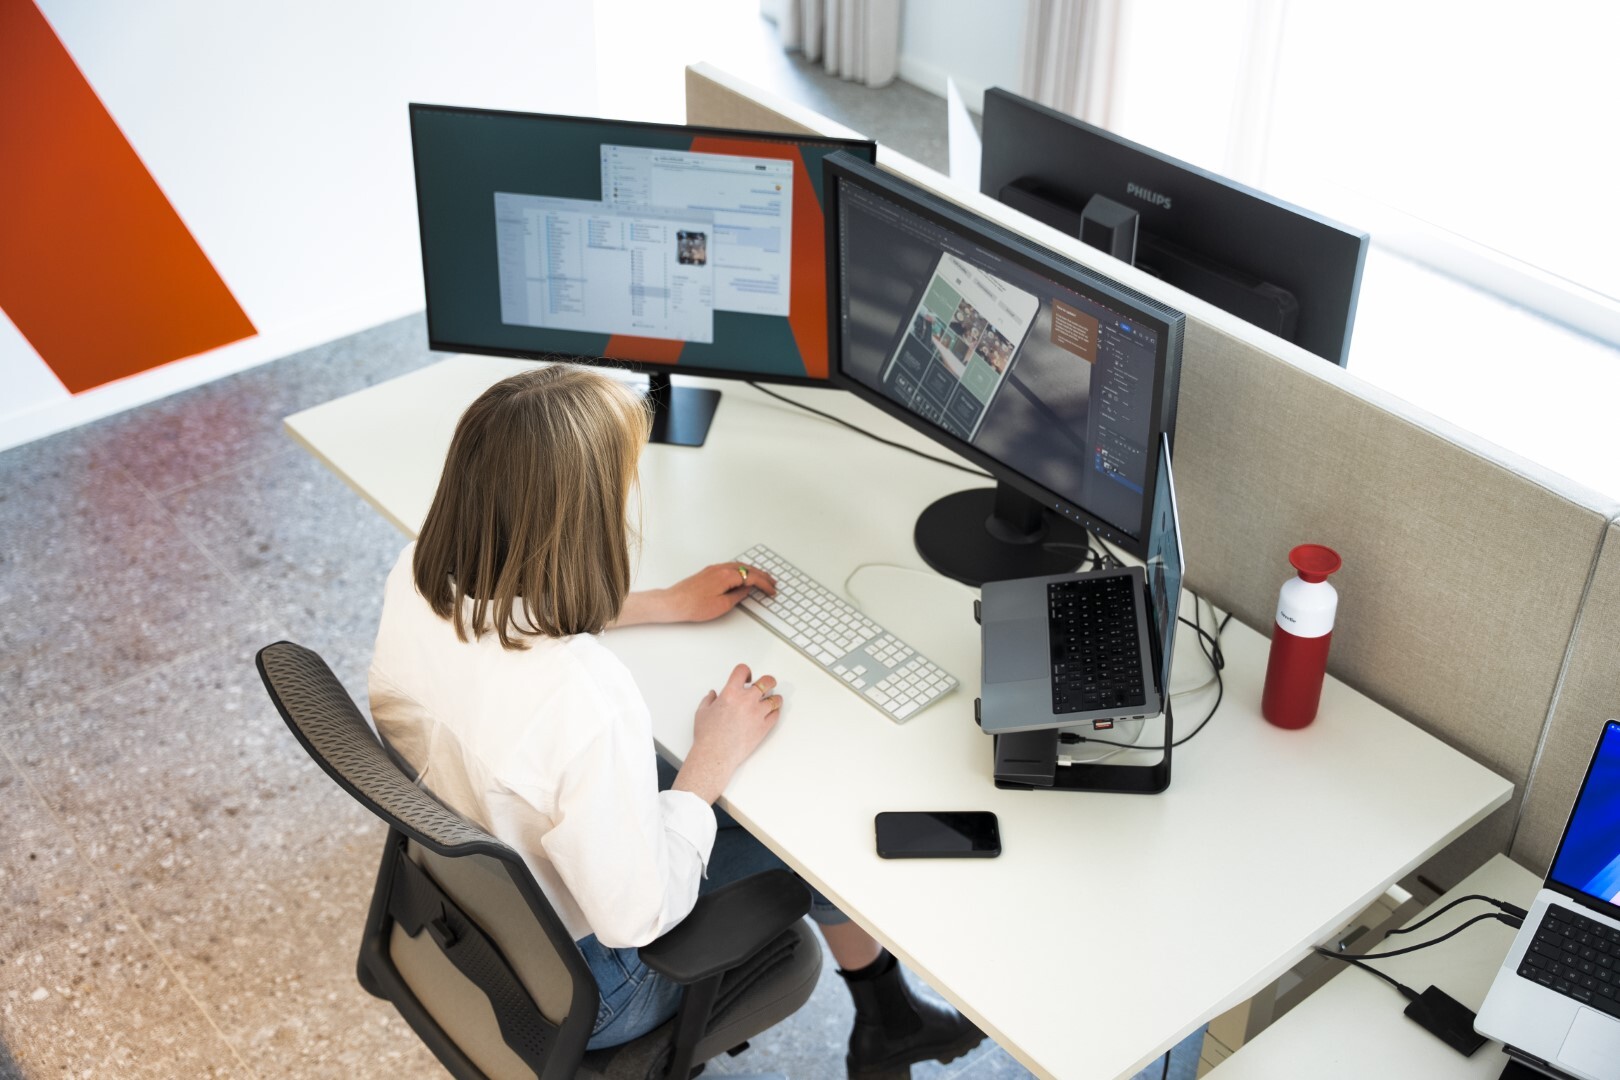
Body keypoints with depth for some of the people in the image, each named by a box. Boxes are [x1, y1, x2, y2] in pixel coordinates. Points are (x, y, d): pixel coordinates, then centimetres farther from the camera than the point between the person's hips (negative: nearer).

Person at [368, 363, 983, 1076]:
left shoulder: (417, 572, -18)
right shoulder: (586, 702, -41)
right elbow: (635, 917, -28)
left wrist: (666, 604, 10)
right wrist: (711, 764, -16)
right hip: (567, 990, -7)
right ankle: (886, 1022, 41)